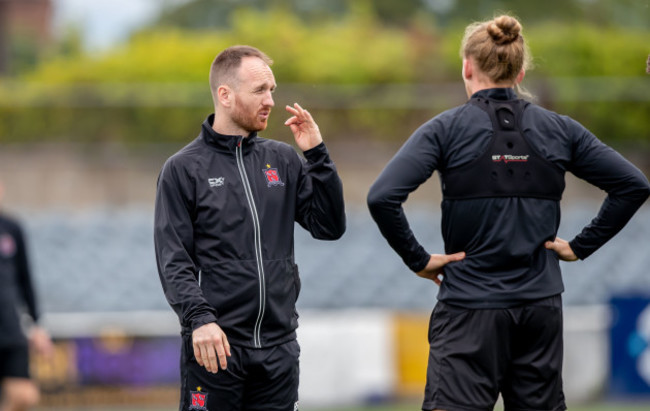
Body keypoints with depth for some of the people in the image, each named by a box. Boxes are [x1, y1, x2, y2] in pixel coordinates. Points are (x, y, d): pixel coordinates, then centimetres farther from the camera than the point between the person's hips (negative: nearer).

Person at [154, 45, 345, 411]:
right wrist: (198, 319, -20)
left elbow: (330, 227, 6)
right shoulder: (184, 169, 0)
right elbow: (173, 261, -5)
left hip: (279, 348, 4)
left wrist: (317, 154, -2)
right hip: (216, 346, -4)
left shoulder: (283, 161, 13)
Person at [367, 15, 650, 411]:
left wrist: (418, 259, -6)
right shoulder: (559, 129, 5)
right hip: (542, 304, 4)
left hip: (470, 305, -3)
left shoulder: (446, 129, -5)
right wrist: (581, 246, 8)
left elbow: (383, 197, -17)